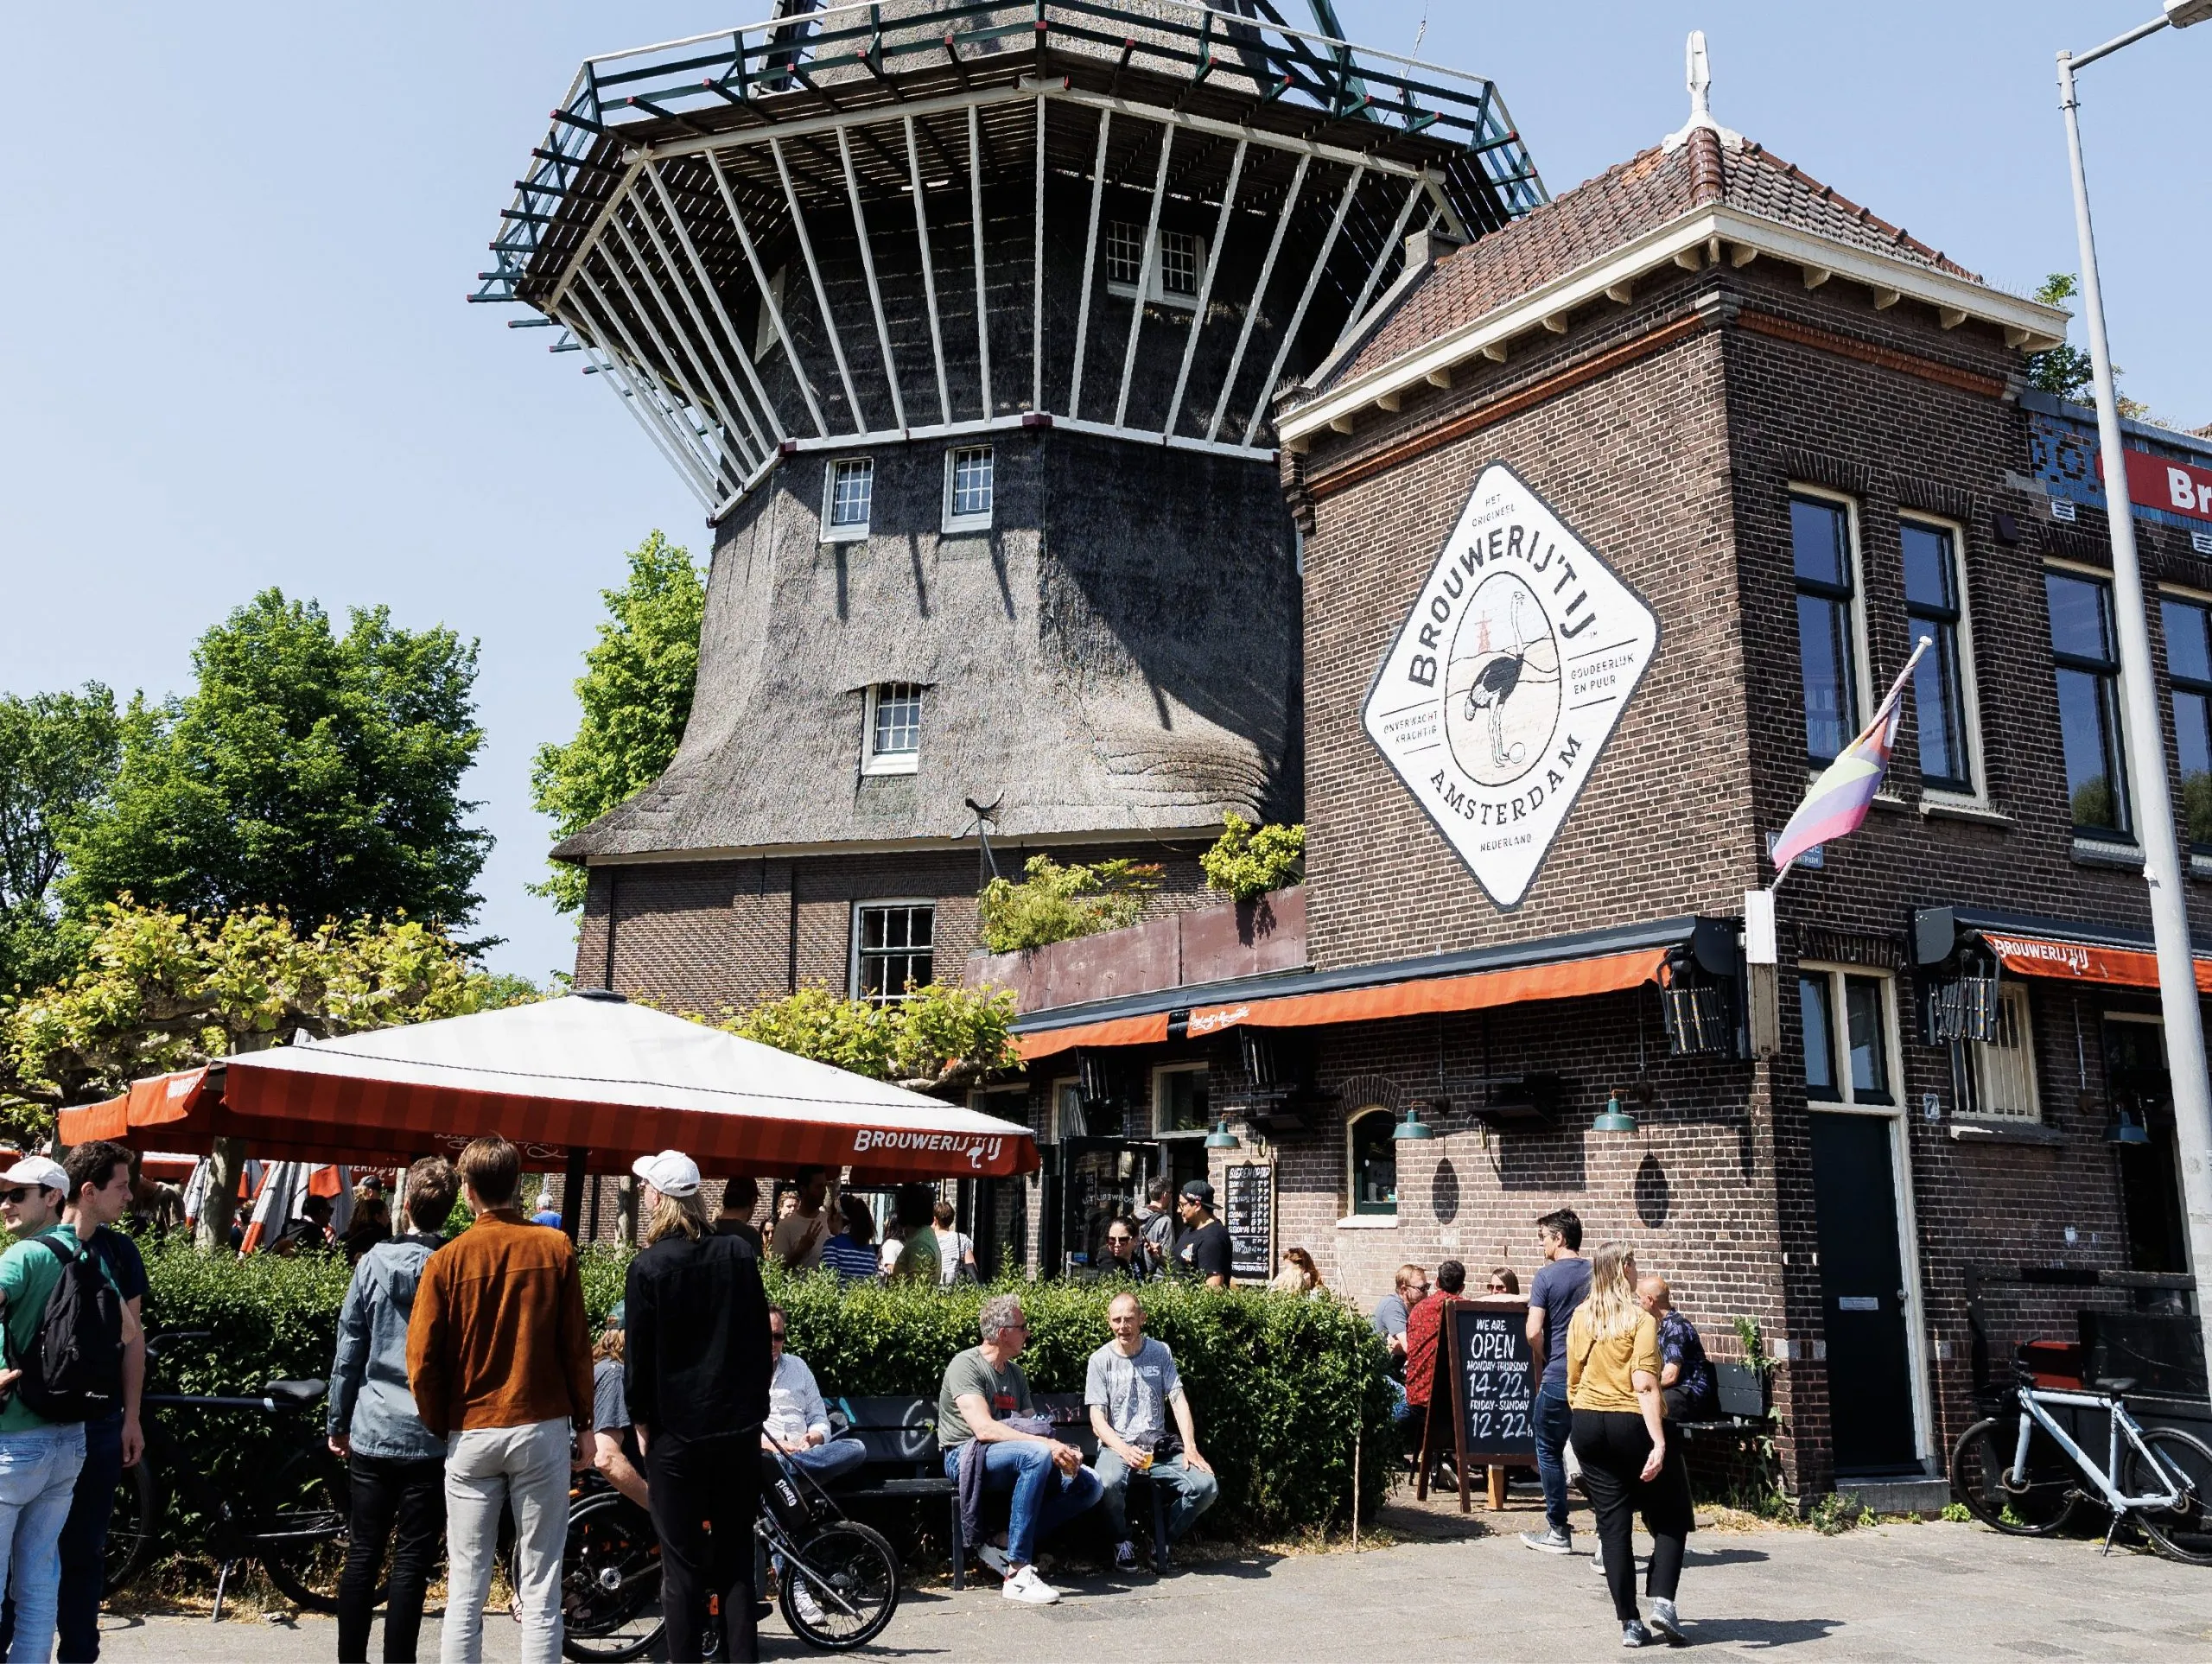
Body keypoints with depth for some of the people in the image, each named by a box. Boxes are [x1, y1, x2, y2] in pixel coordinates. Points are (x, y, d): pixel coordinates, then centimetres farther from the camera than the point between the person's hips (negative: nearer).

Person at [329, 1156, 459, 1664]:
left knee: (362, 1555, 12)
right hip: (432, 1436, -2)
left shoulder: (373, 1262, -3)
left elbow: (348, 1351, 1)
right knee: (412, 1563, 5)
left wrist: (337, 1422, 12)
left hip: (372, 1432, 2)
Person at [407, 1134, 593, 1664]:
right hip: (542, 1429, 0)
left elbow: (422, 1361, -4)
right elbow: (576, 1346, -2)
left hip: (471, 1435, 0)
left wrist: (441, 1427, 11)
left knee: (466, 1584, 9)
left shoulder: (448, 1259, -5)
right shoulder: (556, 1248, -4)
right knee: (540, 1582, 5)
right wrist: (584, 1425, 8)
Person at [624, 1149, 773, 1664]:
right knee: (736, 1557, 12)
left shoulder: (648, 1268, -10)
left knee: (682, 1563, 5)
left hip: (677, 1431, -4)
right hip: (739, 1427, 4)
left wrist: (641, 1420, 5)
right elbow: (761, 1340, 6)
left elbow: (638, 1356, -8)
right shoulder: (740, 1254, 1)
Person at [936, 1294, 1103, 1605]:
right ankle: (1017, 1574, -34)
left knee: (1089, 1485, -9)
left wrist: (1063, 1453, -12)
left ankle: (1006, 1544, -12)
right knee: (1036, 1455, -37)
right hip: (966, 1457, -8)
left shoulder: (1015, 1373, 16)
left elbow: (1032, 1425, 11)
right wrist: (1048, 1445, -30)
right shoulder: (966, 1365, -10)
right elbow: (984, 1429, -23)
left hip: (1010, 1456, 8)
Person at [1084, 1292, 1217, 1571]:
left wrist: (1190, 1448, -12)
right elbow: (1097, 1420, -4)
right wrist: (1125, 1450, -22)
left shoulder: (1160, 1353, 9)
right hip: (1116, 1445, -3)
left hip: (1159, 1447, 3)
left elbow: (1179, 1401, 3)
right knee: (1109, 1482, -38)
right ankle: (1122, 1543, -6)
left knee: (1207, 1486, -22)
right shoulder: (1101, 1359, 2)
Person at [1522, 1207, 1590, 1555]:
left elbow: (1534, 1332, -14)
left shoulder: (1546, 1276, -8)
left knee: (1549, 1452, 11)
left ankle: (1558, 1532, 17)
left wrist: (1545, 1361, 2)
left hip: (1558, 1380, -4)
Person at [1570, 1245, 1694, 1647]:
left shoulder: (1580, 1317, 6)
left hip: (1588, 1424, 5)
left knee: (1612, 1523, 6)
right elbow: (1644, 1385, -19)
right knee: (1670, 1519, 11)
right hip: (1633, 1423, -4)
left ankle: (1629, 1622, 6)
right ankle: (1663, 1602, -5)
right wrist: (1659, 1441, -22)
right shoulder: (1640, 1318, -10)